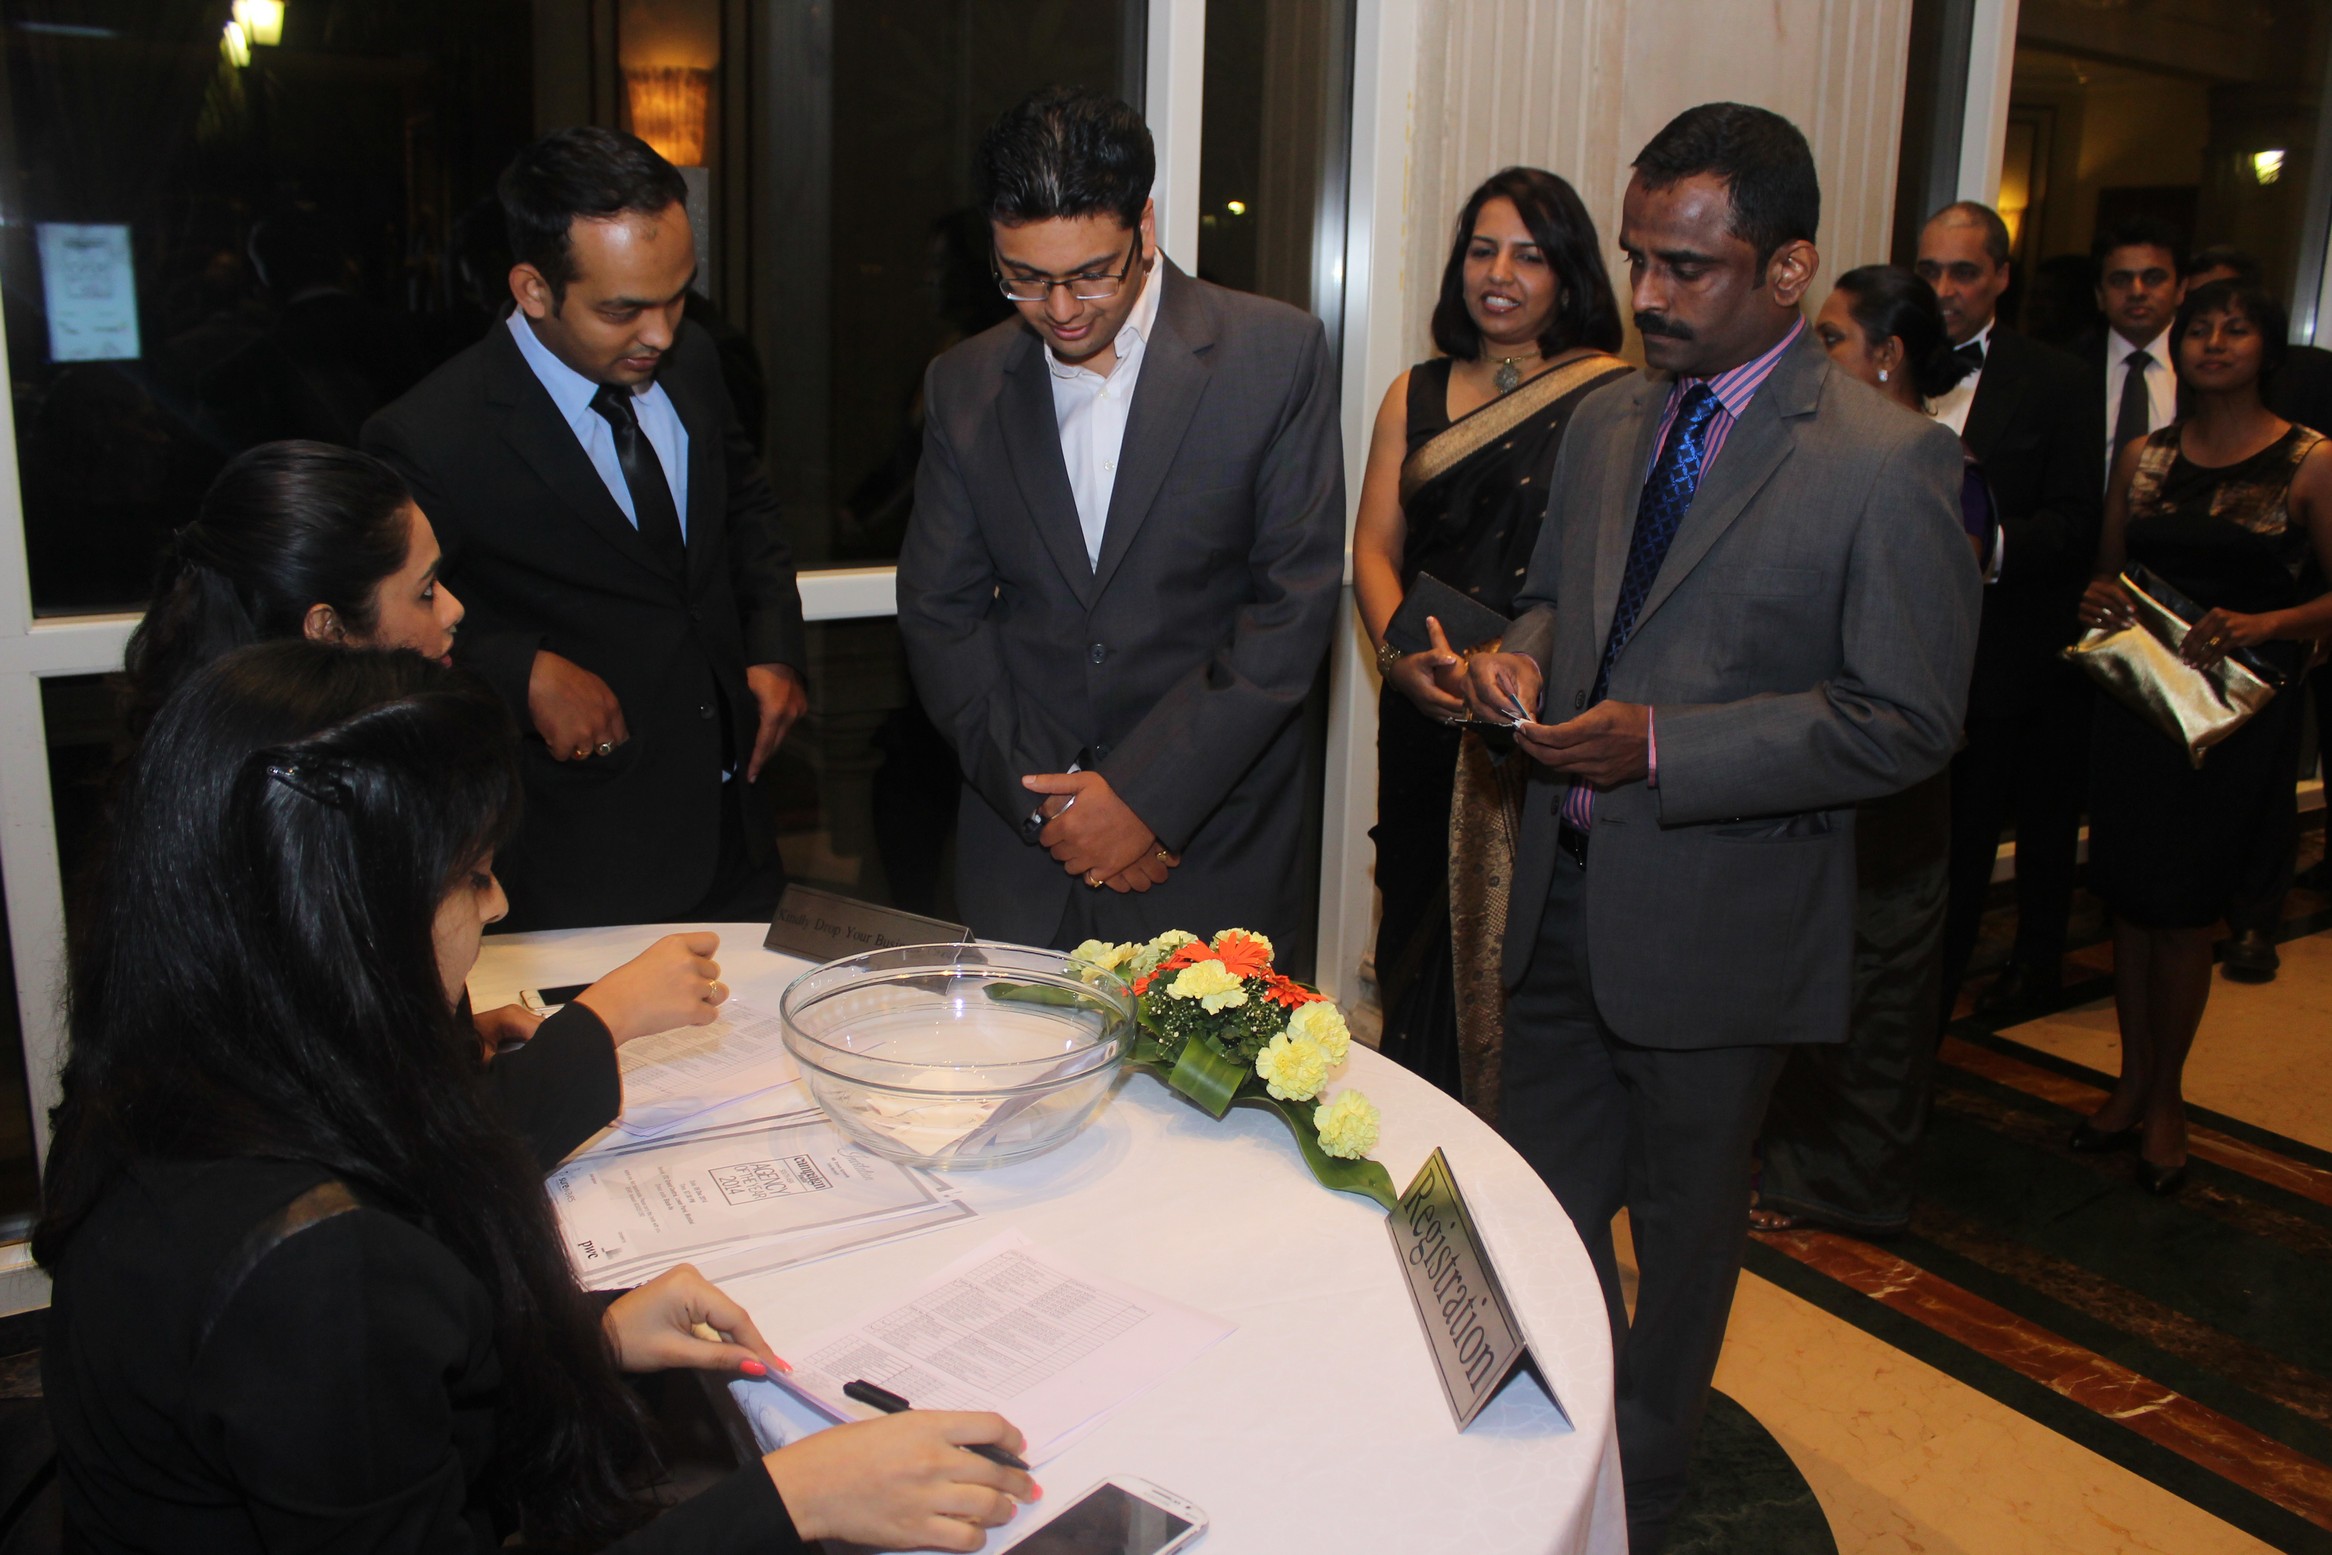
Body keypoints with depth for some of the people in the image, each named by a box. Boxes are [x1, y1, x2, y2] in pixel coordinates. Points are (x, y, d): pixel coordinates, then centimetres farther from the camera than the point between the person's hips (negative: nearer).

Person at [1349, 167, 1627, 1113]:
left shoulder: (1614, 397, -2)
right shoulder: (1416, 396, 13)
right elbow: (1374, 547, 8)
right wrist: (1402, 654, -10)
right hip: (1428, 714, 4)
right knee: (1423, 921, 12)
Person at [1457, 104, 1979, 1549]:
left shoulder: (1889, 462, -15)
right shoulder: (1609, 422, 5)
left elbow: (1908, 721, -17)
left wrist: (1660, 744, -24)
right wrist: (1523, 653, -7)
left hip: (1715, 920, -6)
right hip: (1566, 887, 6)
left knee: (1683, 1225, 16)